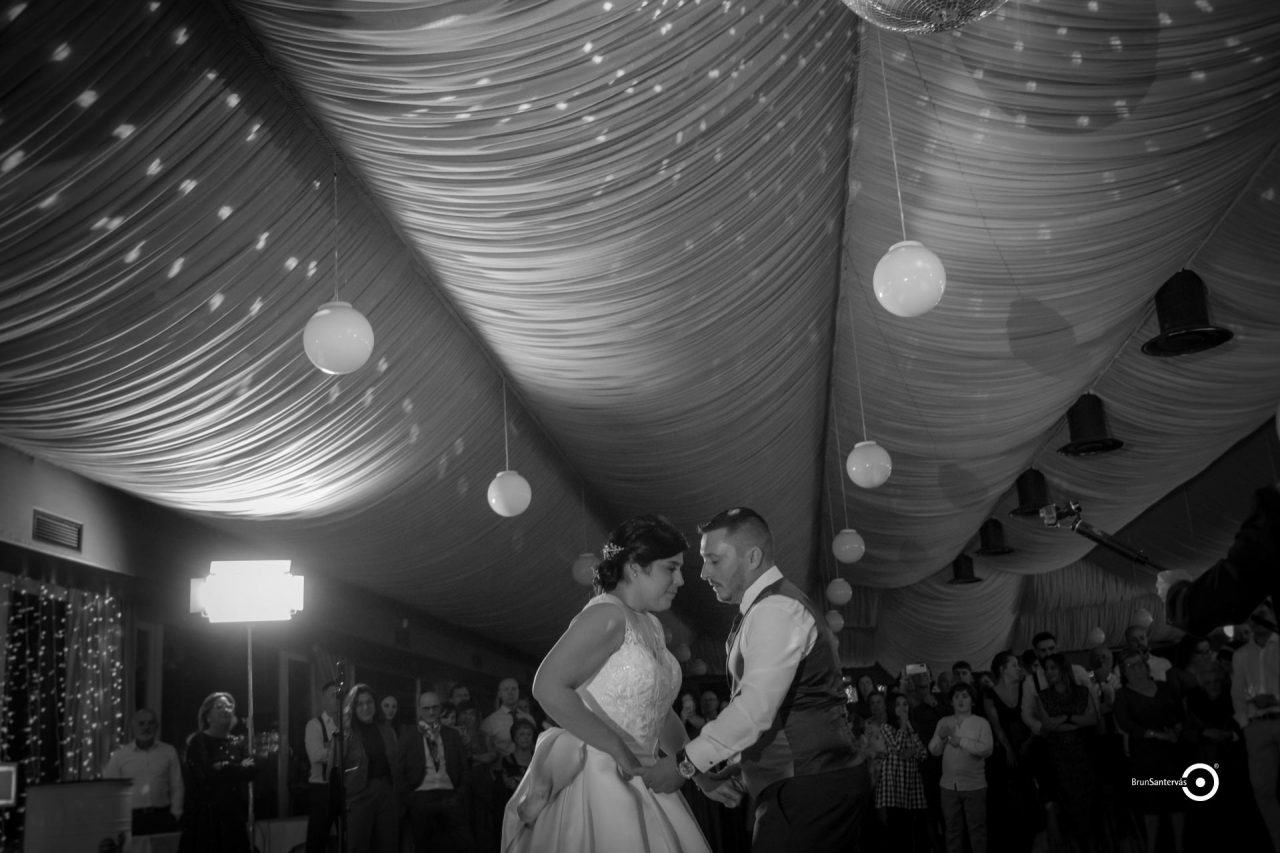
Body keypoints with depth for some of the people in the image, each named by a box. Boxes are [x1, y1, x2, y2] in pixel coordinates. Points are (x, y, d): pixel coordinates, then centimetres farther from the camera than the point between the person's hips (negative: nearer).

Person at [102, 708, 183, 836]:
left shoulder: (169, 752, 9)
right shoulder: (119, 755, 7)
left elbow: (177, 787, 11)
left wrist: (175, 815, 3)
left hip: (162, 816, 0)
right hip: (132, 818, 0)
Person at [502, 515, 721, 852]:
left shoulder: (650, 625, 13)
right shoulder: (607, 616, -16)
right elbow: (549, 688, -27)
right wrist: (617, 748, -21)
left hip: (638, 779, 9)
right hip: (600, 778, -9)